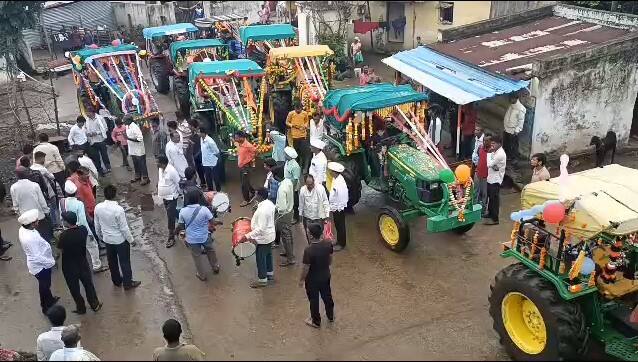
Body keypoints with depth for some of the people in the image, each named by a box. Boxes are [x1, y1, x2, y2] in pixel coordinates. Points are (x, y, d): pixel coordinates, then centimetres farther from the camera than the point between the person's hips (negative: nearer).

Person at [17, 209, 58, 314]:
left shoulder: (23, 229, -11)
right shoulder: (29, 238, -38)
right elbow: (37, 257, -32)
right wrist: (51, 262, -19)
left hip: (40, 264, 8)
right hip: (40, 266, -8)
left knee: (45, 285, 31)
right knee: (44, 286, 16)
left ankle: (49, 299, 54)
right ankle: (46, 307, 38)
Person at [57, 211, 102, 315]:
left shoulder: (64, 235, -28)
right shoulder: (83, 229, -16)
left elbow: (60, 249, -13)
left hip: (69, 267, -3)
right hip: (83, 263, 4)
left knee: (74, 288, 18)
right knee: (88, 284, 22)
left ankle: (81, 308, 33)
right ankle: (95, 305, 35)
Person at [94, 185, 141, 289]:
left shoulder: (98, 207, -13)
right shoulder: (118, 209, -29)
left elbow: (97, 225, 1)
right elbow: (124, 228, -21)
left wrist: (100, 236, 19)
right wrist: (130, 239, -5)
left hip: (107, 239, 5)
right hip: (120, 240, -5)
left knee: (112, 261, 23)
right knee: (124, 262, 13)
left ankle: (116, 280, 40)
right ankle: (127, 283, 26)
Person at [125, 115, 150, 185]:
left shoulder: (135, 128, -23)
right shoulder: (127, 127, 4)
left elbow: (140, 139, -27)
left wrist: (129, 139, -31)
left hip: (139, 150, -8)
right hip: (132, 150, 8)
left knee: (142, 164, 2)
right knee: (135, 164, 19)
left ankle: (145, 178, 11)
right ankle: (138, 176, 34)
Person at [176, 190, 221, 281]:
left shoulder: (183, 211, -16)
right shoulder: (204, 209, -21)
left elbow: (180, 226, -4)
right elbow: (213, 222, -14)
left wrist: (176, 231, 18)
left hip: (192, 239, 0)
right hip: (205, 236, 0)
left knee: (197, 256, 20)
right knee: (211, 251, 27)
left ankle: (202, 275, 34)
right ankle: (215, 267, 45)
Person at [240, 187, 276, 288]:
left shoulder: (262, 210, -33)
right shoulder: (270, 203, -4)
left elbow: (261, 229, -32)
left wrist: (248, 236, -30)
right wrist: (255, 220, 16)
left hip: (263, 238, -9)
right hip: (270, 235, 9)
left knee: (260, 258, 8)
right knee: (268, 255, 25)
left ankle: (262, 280, 23)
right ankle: (270, 274, 43)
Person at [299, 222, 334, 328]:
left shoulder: (309, 250, -33)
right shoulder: (328, 244, -16)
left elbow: (306, 268, -22)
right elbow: (330, 259, 1)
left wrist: (301, 279, -5)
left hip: (312, 279, -5)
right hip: (326, 276, 5)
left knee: (314, 300, 17)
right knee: (327, 295, 26)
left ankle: (316, 321, 36)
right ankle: (331, 316, 48)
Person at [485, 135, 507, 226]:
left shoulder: (500, 154, -22)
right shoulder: (495, 151, 6)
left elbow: (489, 164, -23)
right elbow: (491, 164, 12)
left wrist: (489, 153, -14)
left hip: (495, 180, -9)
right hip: (490, 178, 9)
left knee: (494, 199, -3)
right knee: (490, 197, 21)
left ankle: (495, 219, 4)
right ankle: (490, 213, 37)